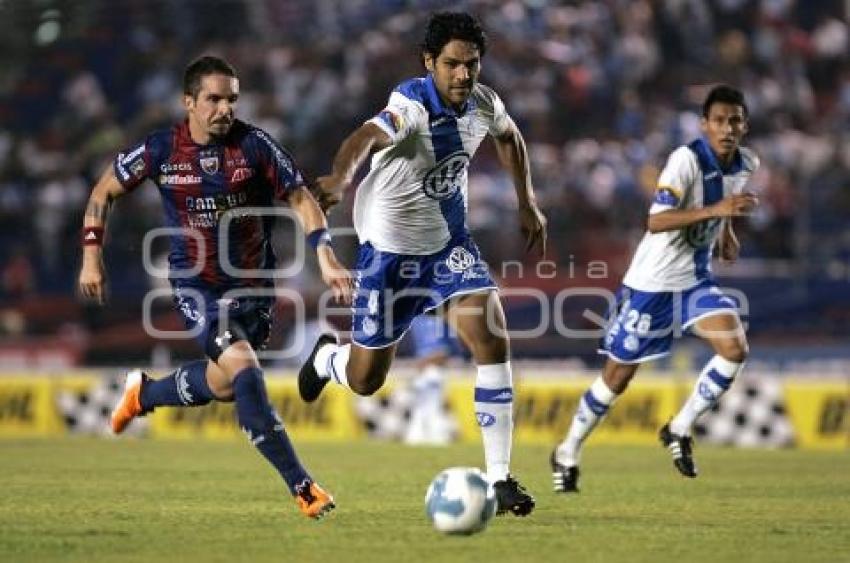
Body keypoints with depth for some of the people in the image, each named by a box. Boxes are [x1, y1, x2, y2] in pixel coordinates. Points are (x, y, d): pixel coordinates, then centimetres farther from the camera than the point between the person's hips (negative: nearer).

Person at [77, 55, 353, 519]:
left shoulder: (253, 144, -9)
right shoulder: (161, 150, -8)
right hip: (196, 285, -3)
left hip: (254, 283, 3)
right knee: (244, 370, -22)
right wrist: (91, 254, 0)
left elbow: (299, 198, -2)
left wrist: (325, 255, -15)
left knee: (223, 385, 12)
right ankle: (302, 488, -21)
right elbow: (104, 191, 7)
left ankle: (144, 394, 45)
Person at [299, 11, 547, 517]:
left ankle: (500, 478, -10)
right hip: (392, 248, -5)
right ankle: (328, 357, 46)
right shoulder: (413, 106, -28)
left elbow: (509, 137, 19)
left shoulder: (483, 103, -8)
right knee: (365, 380, 7)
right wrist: (341, 176, -71)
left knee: (494, 344, -16)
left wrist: (528, 203, 16)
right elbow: (370, 135, -51)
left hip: (451, 245, 5)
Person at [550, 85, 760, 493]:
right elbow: (656, 221, -32)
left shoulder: (746, 164, -1)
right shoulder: (687, 159, -23)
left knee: (735, 348, -17)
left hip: (695, 279, 6)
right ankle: (567, 455, 22)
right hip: (652, 280, -6)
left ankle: (680, 429, 1)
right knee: (619, 375, 3)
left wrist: (726, 232, 10)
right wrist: (714, 210, -40)